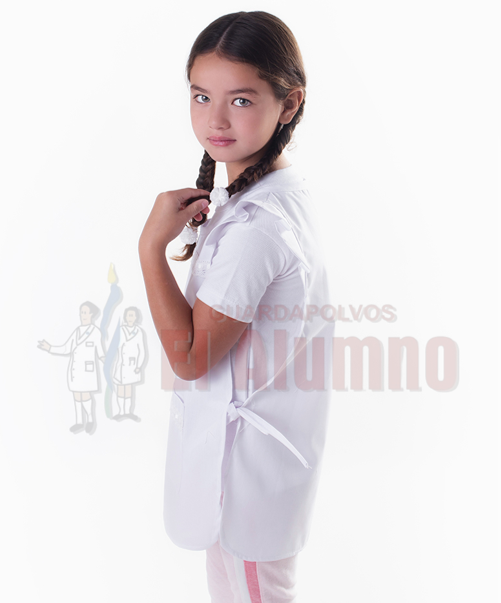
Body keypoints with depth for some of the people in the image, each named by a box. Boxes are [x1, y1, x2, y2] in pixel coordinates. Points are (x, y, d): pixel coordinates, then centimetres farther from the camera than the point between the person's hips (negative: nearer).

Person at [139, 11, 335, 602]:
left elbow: (190, 357, -24)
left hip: (245, 448, -9)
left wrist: (152, 244, -25)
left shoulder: (253, 226, -31)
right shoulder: (284, 189, 0)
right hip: (256, 430, 9)